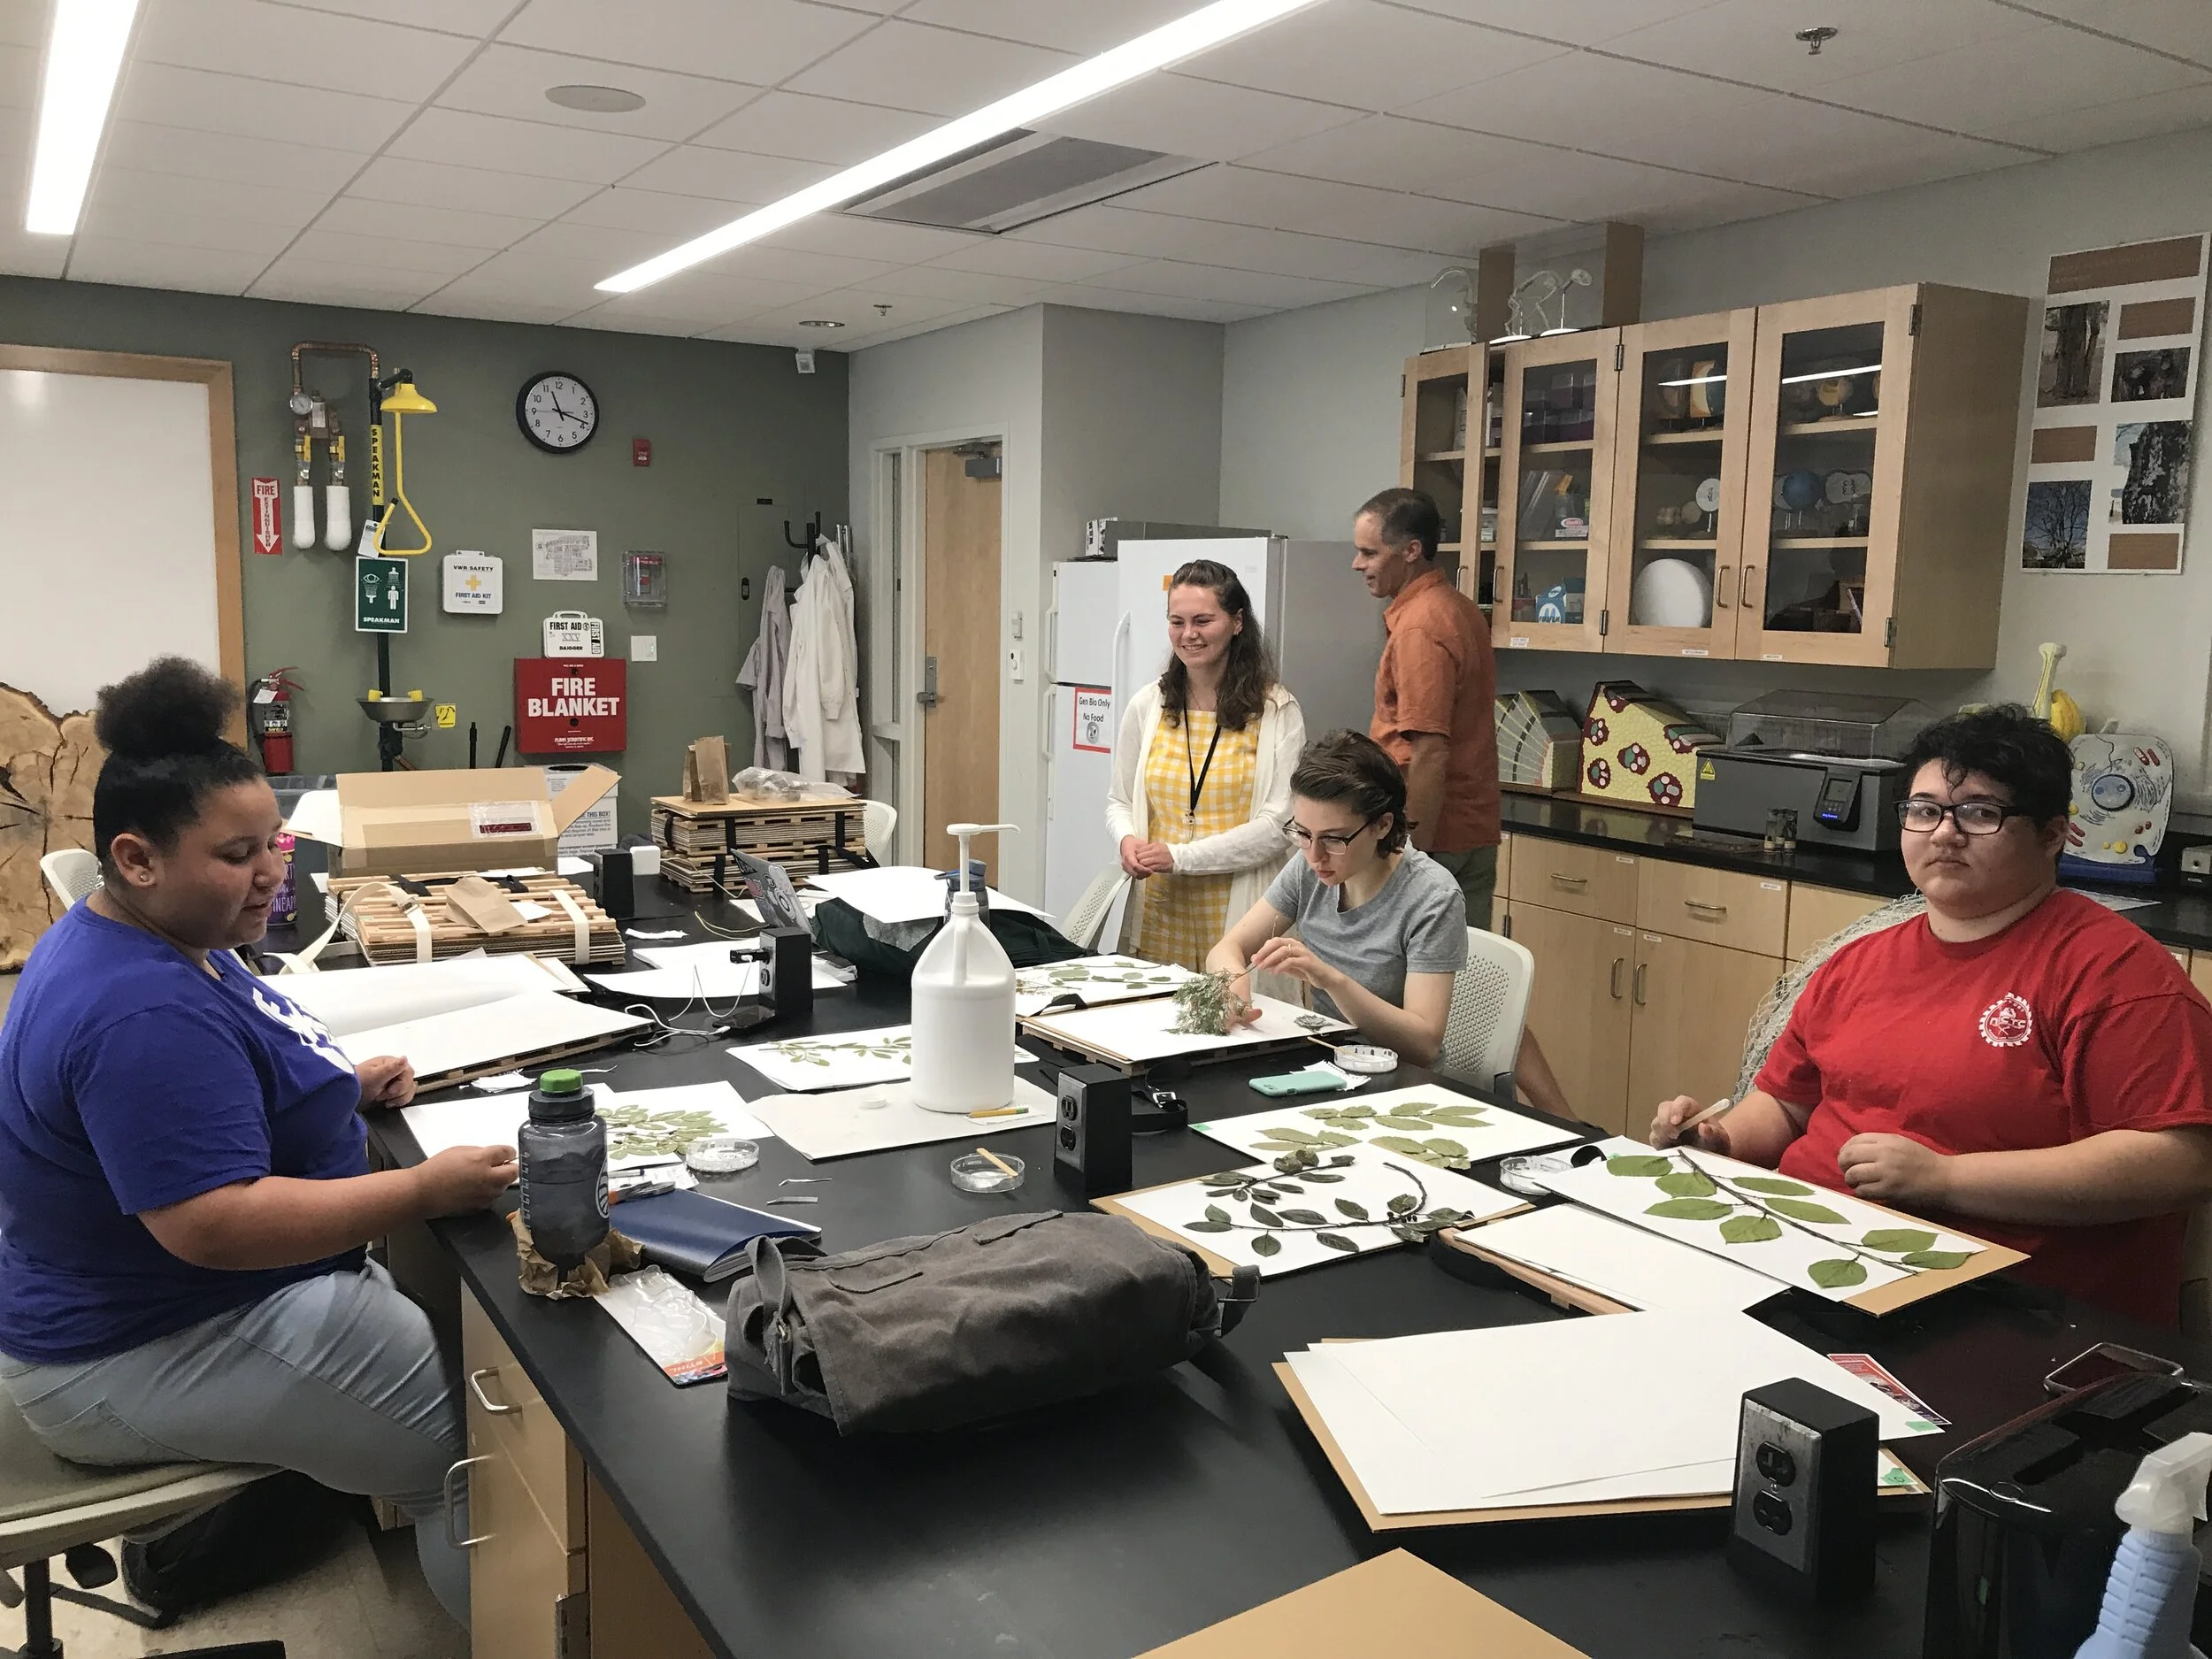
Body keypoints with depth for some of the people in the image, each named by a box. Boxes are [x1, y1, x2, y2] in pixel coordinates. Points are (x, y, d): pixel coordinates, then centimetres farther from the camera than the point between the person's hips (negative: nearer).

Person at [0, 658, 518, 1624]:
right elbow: (215, 1224, -35)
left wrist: (341, 1085, 2)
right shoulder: (143, 1015, -31)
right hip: (142, 1363, -10)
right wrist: (427, 1190, -33)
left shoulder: (140, 939, 2)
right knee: (475, 1440, -9)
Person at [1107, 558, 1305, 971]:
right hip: (1159, 910, 3)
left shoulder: (1277, 712, -2)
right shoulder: (1146, 707, 8)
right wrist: (1127, 840, -7)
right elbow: (1119, 801, 16)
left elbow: (1279, 825, -7)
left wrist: (1181, 856, -13)